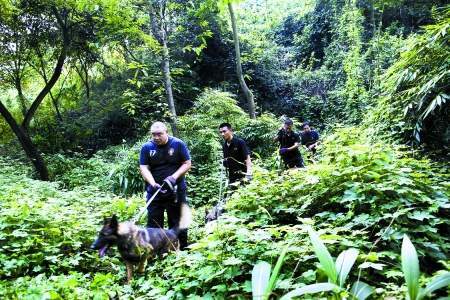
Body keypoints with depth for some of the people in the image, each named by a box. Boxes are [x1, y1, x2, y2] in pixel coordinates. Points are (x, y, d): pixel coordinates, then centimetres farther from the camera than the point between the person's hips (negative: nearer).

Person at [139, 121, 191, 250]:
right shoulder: (146, 147, -1)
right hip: (154, 190, 2)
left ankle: (181, 248, 18)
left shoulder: (178, 144, -5)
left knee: (178, 221, 7)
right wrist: (154, 184, -21)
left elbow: (187, 164, -3)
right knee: (153, 222, 7)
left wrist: (174, 177, -17)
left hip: (176, 190, -1)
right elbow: (143, 168, -5)